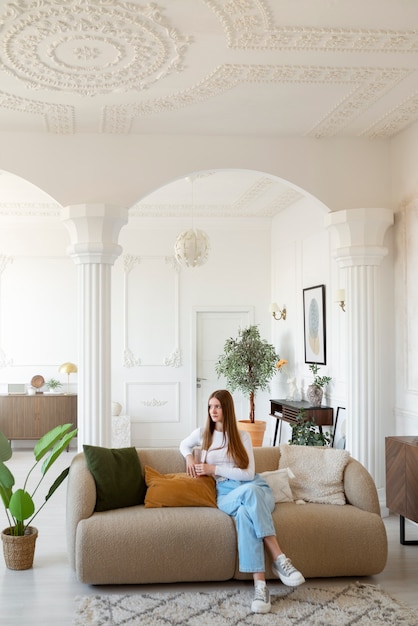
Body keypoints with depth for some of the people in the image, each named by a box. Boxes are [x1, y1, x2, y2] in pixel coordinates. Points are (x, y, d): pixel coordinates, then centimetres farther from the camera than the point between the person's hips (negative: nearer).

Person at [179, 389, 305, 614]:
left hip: (255, 488, 1)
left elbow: (248, 474, -2)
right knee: (249, 492, -40)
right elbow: (184, 444, 36)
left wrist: (213, 469, -7)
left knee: (246, 512, -40)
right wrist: (189, 458, 13)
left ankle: (260, 585, -45)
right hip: (226, 494, -1)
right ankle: (279, 558, -47)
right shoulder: (202, 434, 13)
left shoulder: (242, 436, 8)